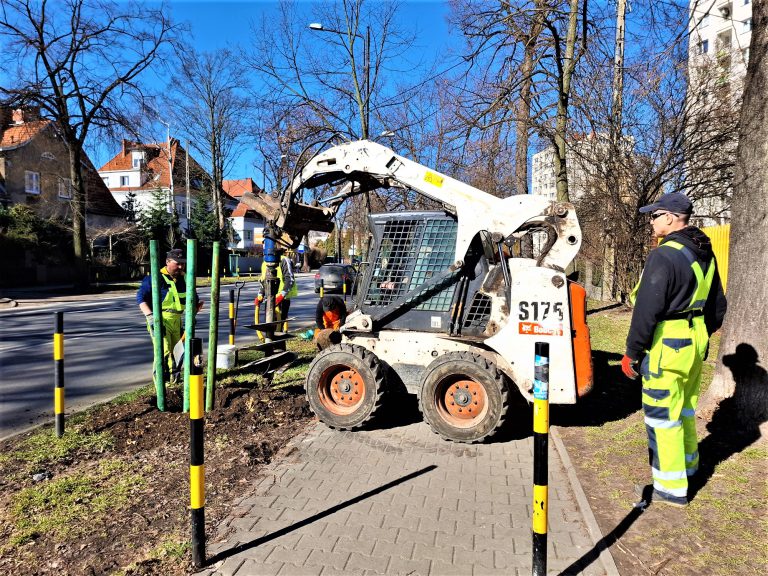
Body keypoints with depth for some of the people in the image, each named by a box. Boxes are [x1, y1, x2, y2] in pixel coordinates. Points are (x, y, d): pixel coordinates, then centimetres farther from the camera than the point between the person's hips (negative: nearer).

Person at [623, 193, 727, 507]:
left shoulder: (664, 255, -21)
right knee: (685, 407, 25)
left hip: (667, 346, -9)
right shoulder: (705, 254, 10)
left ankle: (672, 488, 12)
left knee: (662, 415, 2)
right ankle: (688, 463, 42)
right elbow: (717, 304, 19)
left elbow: (647, 310, -23)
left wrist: (631, 353, -16)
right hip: (696, 343, 9)